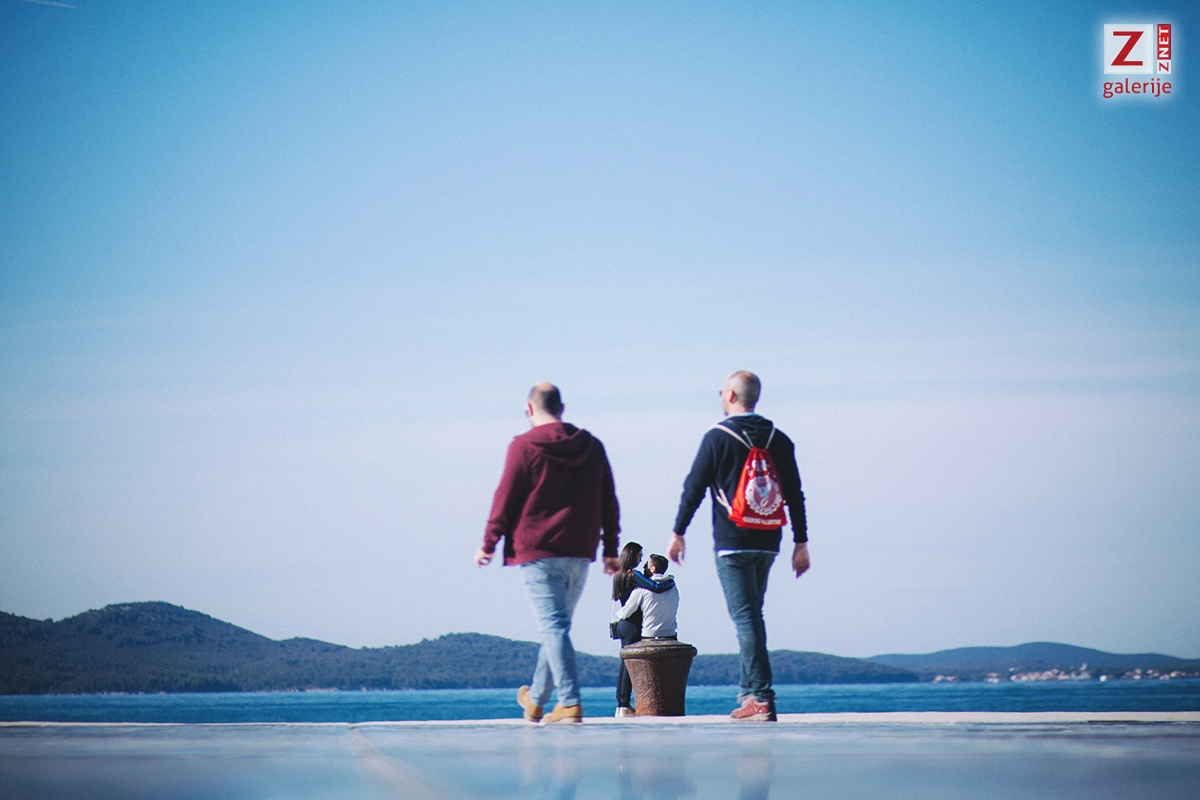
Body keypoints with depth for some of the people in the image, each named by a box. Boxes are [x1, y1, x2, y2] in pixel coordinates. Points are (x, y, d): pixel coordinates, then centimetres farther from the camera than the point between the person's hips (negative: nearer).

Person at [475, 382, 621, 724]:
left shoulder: (524, 446, -5)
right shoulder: (591, 446, 11)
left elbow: (505, 500, -4)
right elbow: (608, 502, 13)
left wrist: (488, 545, 5)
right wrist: (610, 550, 17)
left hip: (537, 553, -5)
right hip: (579, 554, 5)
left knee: (553, 626, -9)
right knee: (557, 627, 15)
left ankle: (570, 703, -18)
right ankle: (536, 699, 25)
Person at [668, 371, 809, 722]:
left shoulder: (718, 438, -5)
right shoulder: (779, 440, 8)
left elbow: (694, 488, -4)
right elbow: (794, 495, 10)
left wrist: (677, 533, 4)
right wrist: (801, 542, 14)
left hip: (732, 544, -5)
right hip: (767, 544, 5)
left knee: (746, 618, -7)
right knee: (752, 616, 17)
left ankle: (761, 697, -13)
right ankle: (749, 690, 18)